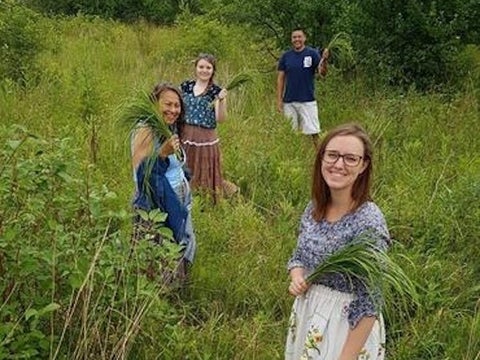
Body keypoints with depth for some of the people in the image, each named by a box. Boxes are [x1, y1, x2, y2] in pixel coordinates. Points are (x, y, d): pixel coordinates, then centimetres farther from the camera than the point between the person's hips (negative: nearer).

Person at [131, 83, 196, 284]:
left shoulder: (169, 130, 9)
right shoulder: (146, 131, -18)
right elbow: (140, 172, -29)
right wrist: (162, 153, -39)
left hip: (179, 205, 9)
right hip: (156, 209, -9)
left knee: (180, 258, 19)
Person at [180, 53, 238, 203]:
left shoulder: (216, 91, -3)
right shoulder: (186, 86, 6)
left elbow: (220, 119, -12)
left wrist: (221, 100, -25)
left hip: (205, 139, -3)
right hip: (185, 137, 3)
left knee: (205, 176, 3)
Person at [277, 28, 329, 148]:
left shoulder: (312, 54, -2)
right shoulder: (286, 56, 5)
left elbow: (322, 72, -14)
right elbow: (280, 78, 6)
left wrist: (324, 60, -35)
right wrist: (279, 100, 0)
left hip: (307, 101, -2)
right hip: (289, 102, 3)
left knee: (313, 132, -3)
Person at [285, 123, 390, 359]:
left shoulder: (368, 222, -24)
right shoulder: (314, 208, -4)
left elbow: (367, 305, -22)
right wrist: (296, 278, -10)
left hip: (347, 326, -6)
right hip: (306, 315, 6)